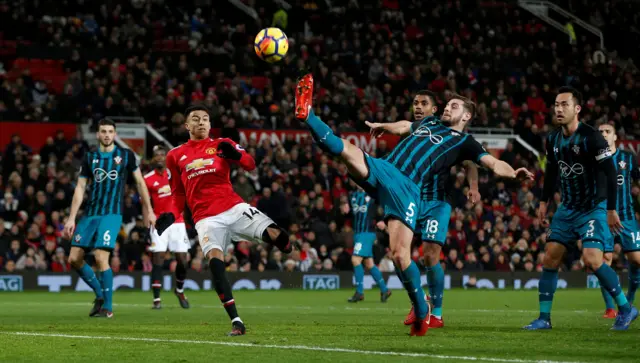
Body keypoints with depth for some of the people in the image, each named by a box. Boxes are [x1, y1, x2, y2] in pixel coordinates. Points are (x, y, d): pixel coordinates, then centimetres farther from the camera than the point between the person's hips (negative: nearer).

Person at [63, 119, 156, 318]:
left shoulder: (126, 155, 3)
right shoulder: (90, 158, 9)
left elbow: (140, 182, 10)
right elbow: (80, 188, 9)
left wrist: (149, 210, 8)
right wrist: (71, 218, 4)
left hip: (111, 214, -4)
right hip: (90, 214, 4)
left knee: (101, 258, -17)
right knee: (74, 258, -1)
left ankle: (107, 307, -5)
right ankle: (99, 293, 19)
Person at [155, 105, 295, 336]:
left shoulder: (222, 145, 12)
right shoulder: (175, 156, 17)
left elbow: (250, 165, -2)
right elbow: (178, 194, 22)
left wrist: (235, 155, -24)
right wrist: (172, 216, 2)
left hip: (234, 208, 0)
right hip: (206, 218, 0)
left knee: (275, 235, -23)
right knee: (215, 260, -24)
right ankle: (235, 321, -22)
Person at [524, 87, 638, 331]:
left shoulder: (591, 137, -18)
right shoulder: (553, 139, 4)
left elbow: (610, 173, -18)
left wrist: (611, 209, -20)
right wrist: (544, 201, 18)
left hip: (594, 208, -7)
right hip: (568, 208, 7)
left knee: (592, 260, -20)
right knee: (550, 258, 1)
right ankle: (544, 317, 8)